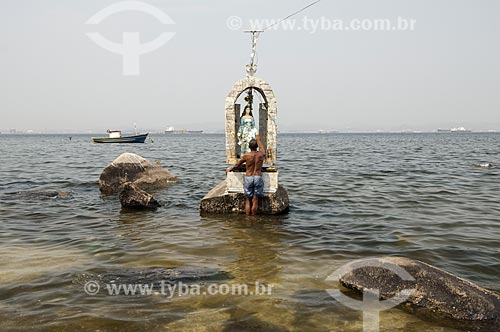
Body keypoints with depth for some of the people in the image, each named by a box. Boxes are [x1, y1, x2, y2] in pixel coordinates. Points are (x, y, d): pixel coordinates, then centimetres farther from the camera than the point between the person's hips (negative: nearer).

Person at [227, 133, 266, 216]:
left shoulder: (246, 156, -4)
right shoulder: (261, 154, 1)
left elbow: (237, 165, 11)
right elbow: (261, 146, 25)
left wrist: (230, 169, 30)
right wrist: (258, 138, 44)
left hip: (248, 178, -1)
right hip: (258, 178, 1)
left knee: (248, 200, 8)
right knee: (255, 201, 4)